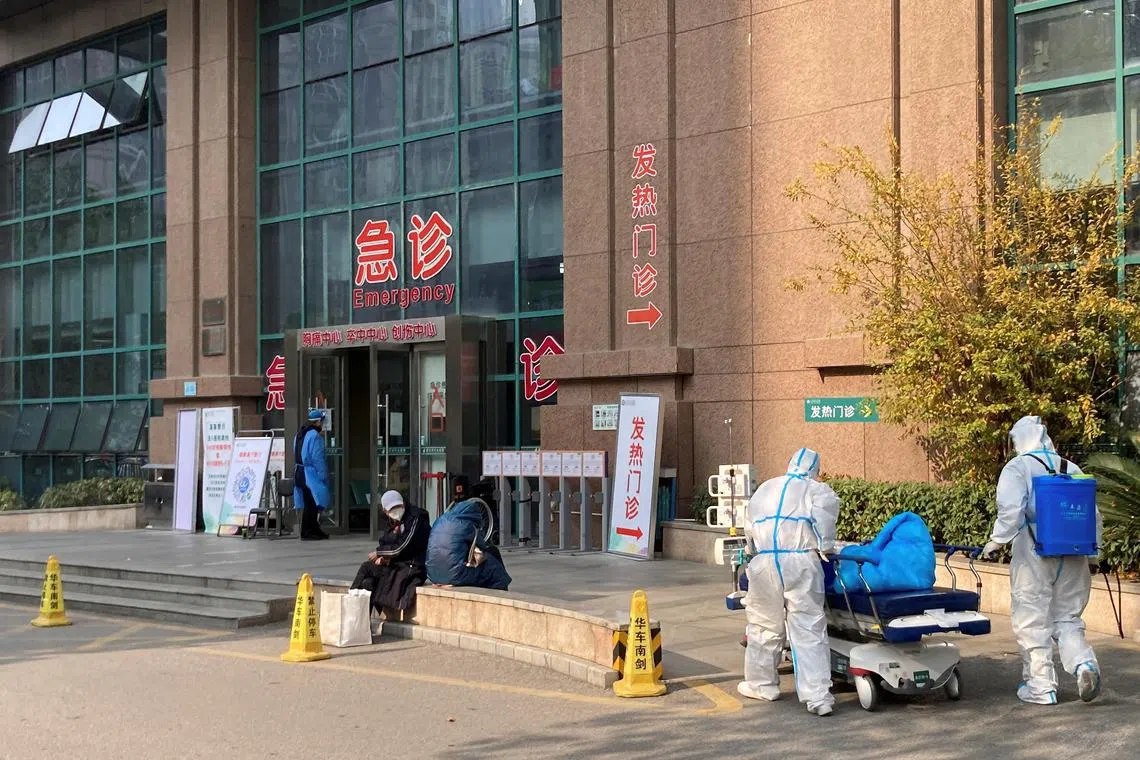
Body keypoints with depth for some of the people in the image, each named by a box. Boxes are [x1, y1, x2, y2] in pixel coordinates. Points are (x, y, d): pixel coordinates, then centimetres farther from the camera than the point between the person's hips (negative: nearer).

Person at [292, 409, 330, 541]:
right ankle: (307, 533, -2)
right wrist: (323, 477, -14)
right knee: (311, 505, -4)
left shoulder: (300, 434, 14)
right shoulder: (315, 436, -16)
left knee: (308, 504, 14)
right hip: (311, 474, -9)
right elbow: (318, 459, -18)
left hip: (298, 472, 9)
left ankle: (314, 530, 20)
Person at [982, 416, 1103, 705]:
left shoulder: (1017, 467, -3)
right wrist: (1092, 554, 20)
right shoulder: (1072, 469, 11)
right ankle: (1084, 662, -11)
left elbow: (1011, 509, -18)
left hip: (1034, 556, -5)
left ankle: (1040, 686, 8)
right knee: (1067, 619, 14)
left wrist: (996, 541, -9)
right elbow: (1093, 514, 13)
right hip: (1071, 557, 5)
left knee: (1033, 622, 5)